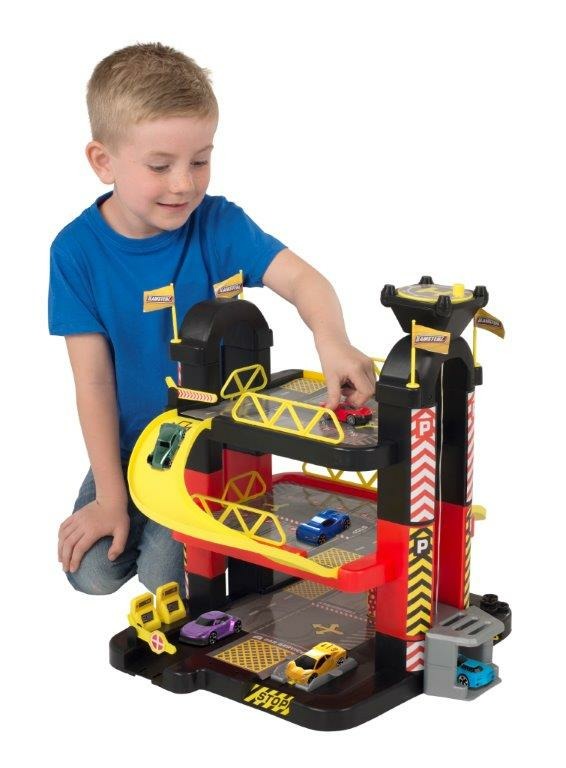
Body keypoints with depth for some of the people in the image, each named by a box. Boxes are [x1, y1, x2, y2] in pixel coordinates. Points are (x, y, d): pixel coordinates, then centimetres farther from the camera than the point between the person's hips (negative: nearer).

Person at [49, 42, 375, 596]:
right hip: (130, 444, 2)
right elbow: (93, 381, -12)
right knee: (93, 571, -9)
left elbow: (301, 279, -30)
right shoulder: (78, 250, -13)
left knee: (167, 570, -17)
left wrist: (331, 341, -54)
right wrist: (109, 496, -14)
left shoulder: (219, 224, -15)